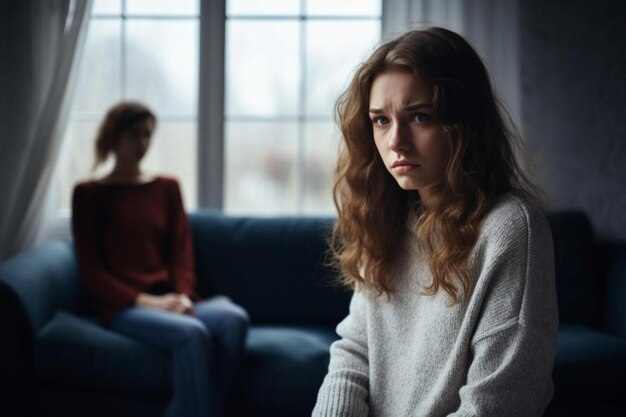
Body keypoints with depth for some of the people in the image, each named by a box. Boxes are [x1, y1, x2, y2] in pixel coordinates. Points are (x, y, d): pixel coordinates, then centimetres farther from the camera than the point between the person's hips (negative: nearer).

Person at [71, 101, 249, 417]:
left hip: (170, 300, 4)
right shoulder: (89, 194, 8)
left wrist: (183, 296, -9)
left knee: (234, 317, -30)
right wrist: (144, 301, -13)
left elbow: (182, 253, 12)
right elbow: (91, 271, 1)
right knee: (192, 333, -35)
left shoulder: (167, 187, 19)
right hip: (122, 307, -4)